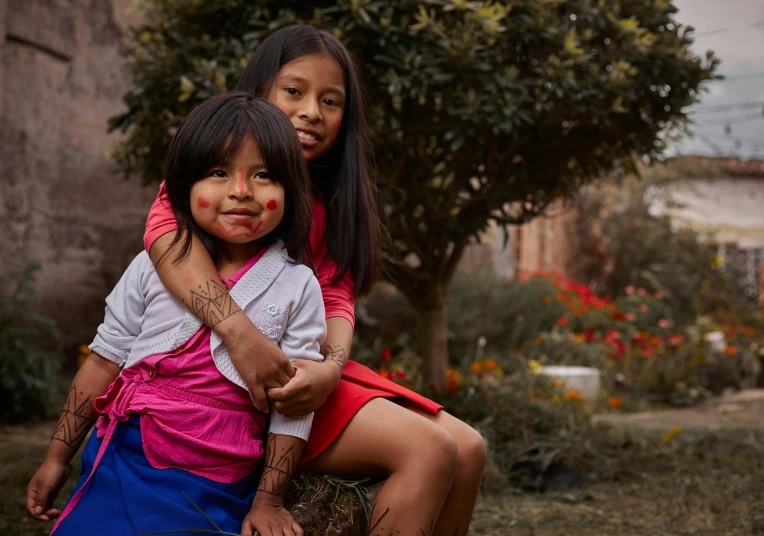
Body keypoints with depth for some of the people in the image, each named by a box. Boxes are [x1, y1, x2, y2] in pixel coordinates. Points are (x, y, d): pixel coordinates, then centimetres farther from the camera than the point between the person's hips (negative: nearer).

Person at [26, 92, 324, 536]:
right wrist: (57, 458, 9)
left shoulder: (298, 288, -6)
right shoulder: (155, 266, -1)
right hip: (122, 462, 2)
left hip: (214, 491, -2)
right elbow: (104, 362, 6)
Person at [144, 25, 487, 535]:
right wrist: (238, 330, -38)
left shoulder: (327, 202, 17)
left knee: (468, 449, -3)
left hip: (311, 372, 7)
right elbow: (166, 227, -24)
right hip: (242, 377, -7)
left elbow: (337, 299, 4)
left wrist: (331, 368, -19)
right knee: (430, 450, -20)